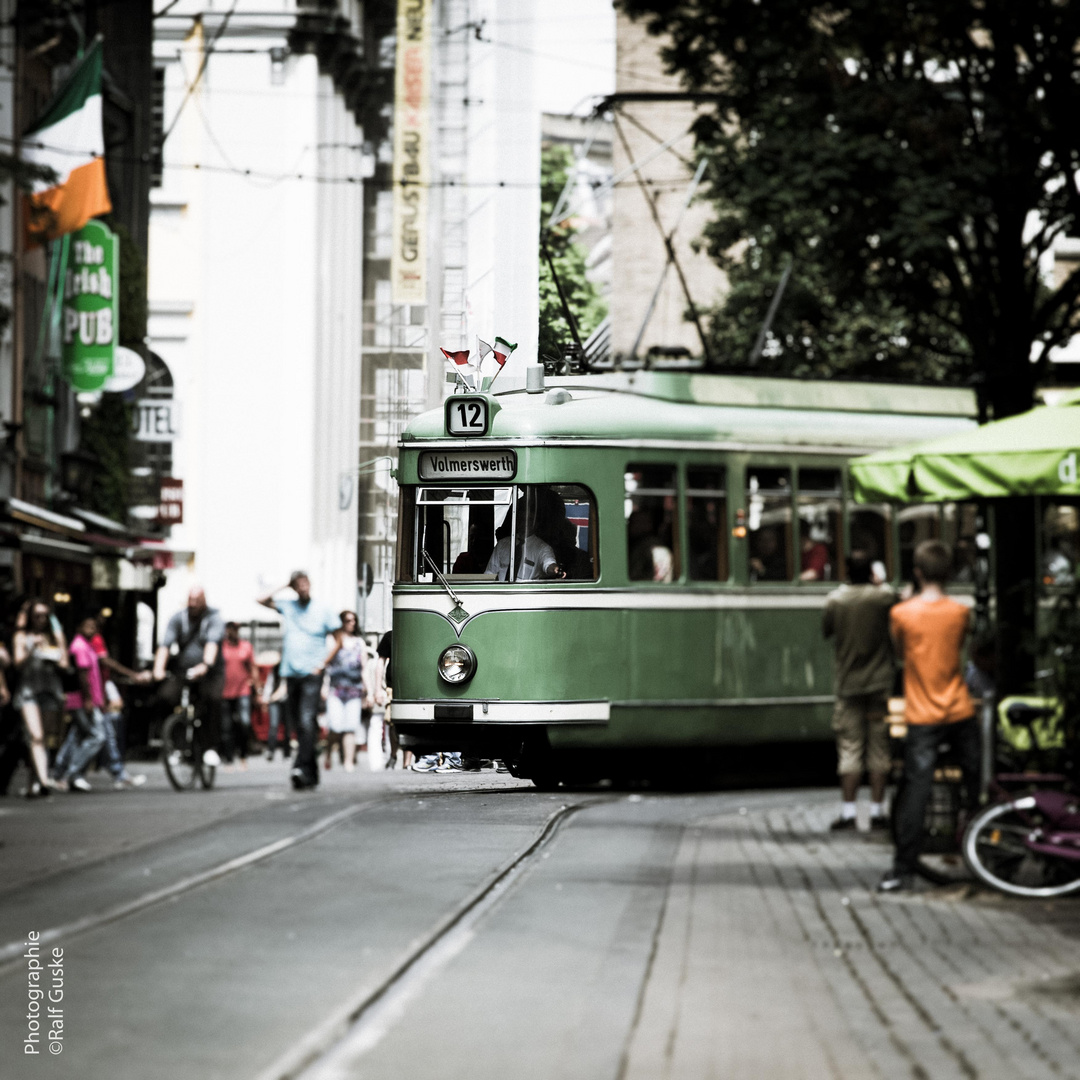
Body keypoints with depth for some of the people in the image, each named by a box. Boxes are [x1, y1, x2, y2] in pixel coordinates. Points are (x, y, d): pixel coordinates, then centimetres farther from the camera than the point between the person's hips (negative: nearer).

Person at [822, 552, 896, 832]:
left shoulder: (836, 599, -5)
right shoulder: (884, 597, -8)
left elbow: (825, 630, 9)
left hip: (848, 683, 1)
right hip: (880, 682, -1)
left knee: (850, 748, 3)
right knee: (879, 748, 5)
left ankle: (847, 811, -1)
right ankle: (876, 811, 4)